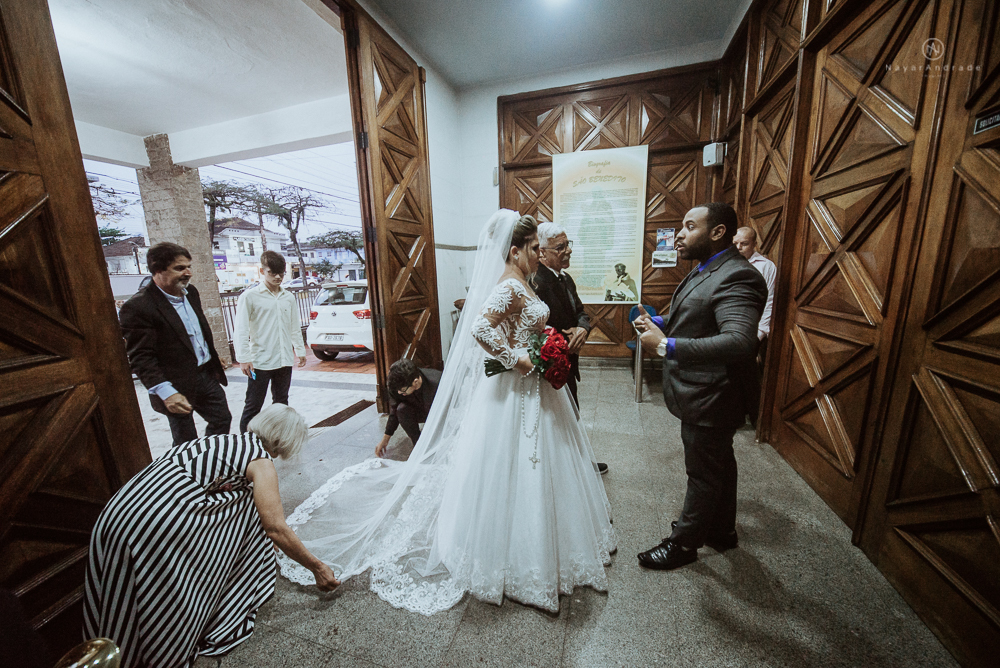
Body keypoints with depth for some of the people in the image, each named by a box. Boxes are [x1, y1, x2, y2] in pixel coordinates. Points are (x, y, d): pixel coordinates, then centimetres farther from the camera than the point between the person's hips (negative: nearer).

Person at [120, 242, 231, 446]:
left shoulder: (190, 292, 5)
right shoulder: (137, 306, -18)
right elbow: (141, 358, -20)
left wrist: (213, 359, 20)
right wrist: (166, 393, -28)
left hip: (207, 375, 7)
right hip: (177, 387, -7)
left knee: (222, 419, 17)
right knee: (186, 444, 9)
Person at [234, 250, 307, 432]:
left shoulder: (289, 297, 9)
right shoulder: (250, 296, -5)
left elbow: (295, 327, 16)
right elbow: (240, 330, -8)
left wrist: (300, 350, 15)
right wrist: (244, 358, -14)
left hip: (284, 361, 5)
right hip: (259, 362, -5)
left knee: (281, 403, 16)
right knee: (253, 405, 2)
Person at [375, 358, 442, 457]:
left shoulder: (436, 384, -39)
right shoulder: (398, 385, -25)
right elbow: (394, 412, -7)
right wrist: (385, 439, -2)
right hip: (420, 411, 4)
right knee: (402, 409, -26)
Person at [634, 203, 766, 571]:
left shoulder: (737, 277, -24)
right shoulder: (705, 270, 9)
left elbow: (740, 341, -36)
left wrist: (666, 345, -35)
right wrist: (660, 323, 3)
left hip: (711, 398, -10)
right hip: (704, 392, 10)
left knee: (704, 473, 10)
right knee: (719, 463, 25)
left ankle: (683, 542, 32)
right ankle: (722, 530, 47)